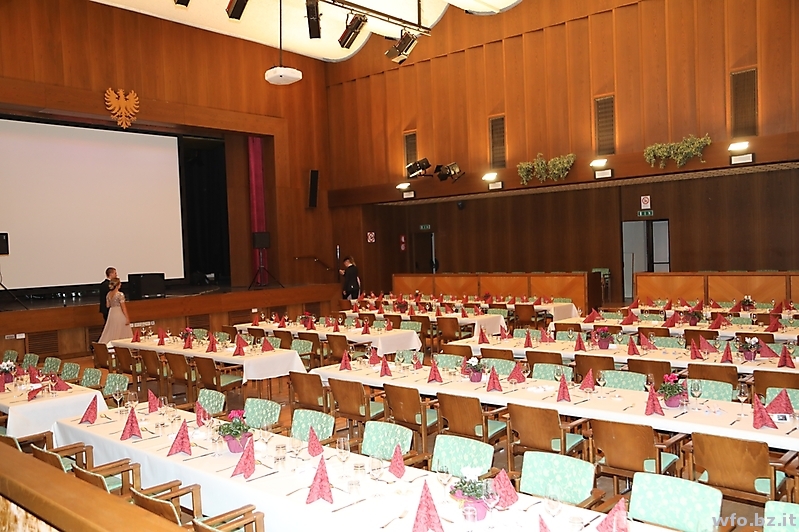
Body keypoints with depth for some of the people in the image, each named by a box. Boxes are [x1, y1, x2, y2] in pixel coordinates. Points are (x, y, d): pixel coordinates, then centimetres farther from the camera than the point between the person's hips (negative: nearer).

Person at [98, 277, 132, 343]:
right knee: (122, 333, 2)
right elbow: (123, 307, -15)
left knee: (110, 333, 12)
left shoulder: (109, 294, 3)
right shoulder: (120, 294, -16)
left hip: (111, 314, 7)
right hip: (119, 314, -6)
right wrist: (127, 318, -11)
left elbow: (107, 305, 11)